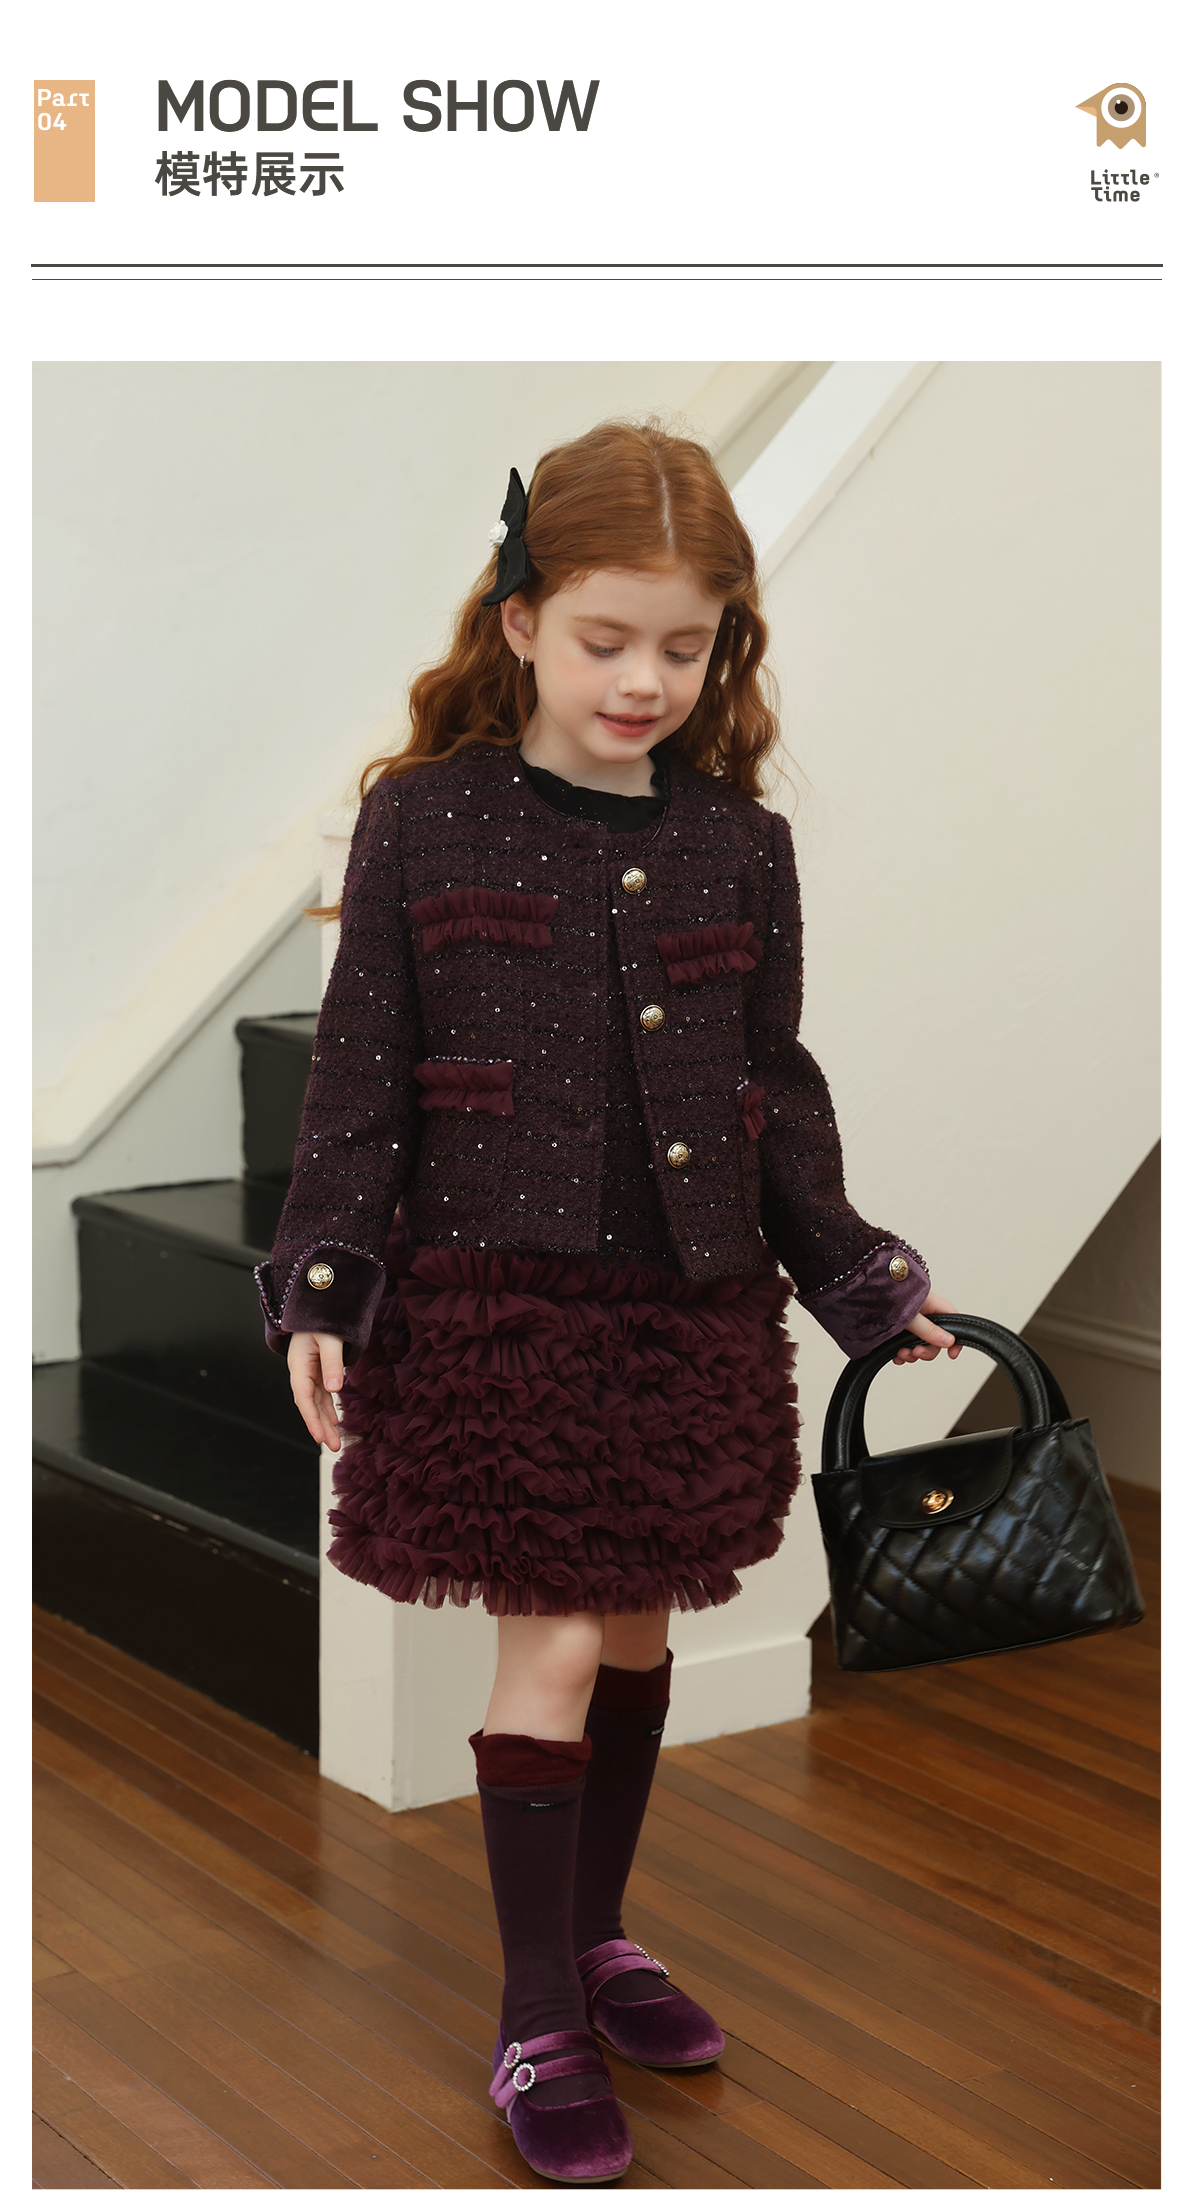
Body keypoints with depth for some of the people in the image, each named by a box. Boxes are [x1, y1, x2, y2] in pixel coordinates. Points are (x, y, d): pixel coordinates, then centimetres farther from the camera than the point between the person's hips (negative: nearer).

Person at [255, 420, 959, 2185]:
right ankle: (538, 2029, 12)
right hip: (493, 1297, -4)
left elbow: (777, 1092, 12)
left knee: (639, 1630, 14)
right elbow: (359, 1079, -3)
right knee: (552, 1647, -2)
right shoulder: (423, 824, -6)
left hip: (691, 1307, 4)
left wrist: (862, 1280, 9)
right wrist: (325, 1287, -10)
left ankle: (594, 1934, 36)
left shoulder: (740, 848, 4)